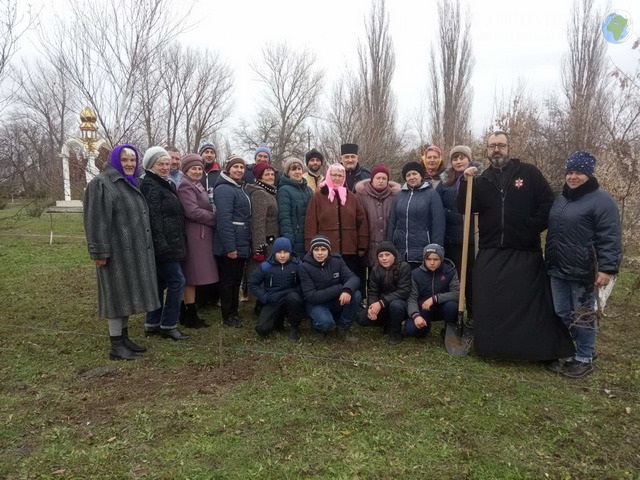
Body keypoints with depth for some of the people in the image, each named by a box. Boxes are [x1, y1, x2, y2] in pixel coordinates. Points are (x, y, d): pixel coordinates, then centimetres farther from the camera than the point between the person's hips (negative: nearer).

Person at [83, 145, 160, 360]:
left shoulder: (132, 184, 16)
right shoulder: (101, 184, -10)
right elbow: (96, 220, -16)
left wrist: (144, 246, 19)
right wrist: (100, 252, -21)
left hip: (135, 249, 8)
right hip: (117, 250, -8)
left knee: (128, 293, 13)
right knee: (117, 294, -2)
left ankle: (124, 338, 24)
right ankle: (116, 346, 6)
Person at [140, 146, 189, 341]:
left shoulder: (165, 184, 19)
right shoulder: (150, 185, -11)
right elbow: (153, 217, -20)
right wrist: (161, 244, -25)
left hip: (168, 243, 10)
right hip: (163, 244, -10)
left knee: (160, 283, 13)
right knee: (177, 281, -7)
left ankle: (152, 324, 21)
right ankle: (168, 325, 2)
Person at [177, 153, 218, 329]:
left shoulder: (197, 185, 21)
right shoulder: (186, 185, -11)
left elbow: (205, 207, 26)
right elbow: (193, 211, -20)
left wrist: (213, 211, 5)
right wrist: (216, 219, -10)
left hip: (200, 235, 10)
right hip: (193, 235, -10)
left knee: (193, 275, 12)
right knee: (191, 275, -4)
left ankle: (188, 314, 19)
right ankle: (190, 316, 3)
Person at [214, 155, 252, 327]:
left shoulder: (240, 188, 16)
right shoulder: (224, 189, -13)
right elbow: (224, 219, -21)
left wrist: (247, 243, 17)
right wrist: (230, 246, -25)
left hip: (241, 244, 9)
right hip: (230, 246, -9)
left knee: (237, 280, 15)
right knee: (228, 281, 2)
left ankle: (234, 313, 26)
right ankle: (227, 316, 13)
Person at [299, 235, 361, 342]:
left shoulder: (337, 260, -8)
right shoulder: (305, 267, -19)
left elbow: (353, 278, -16)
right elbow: (311, 296, -24)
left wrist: (347, 289, -41)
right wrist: (339, 289, -29)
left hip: (336, 301, 4)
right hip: (316, 303, -4)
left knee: (356, 295, -24)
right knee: (326, 322, -35)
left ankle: (343, 328, -5)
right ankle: (318, 322, 4)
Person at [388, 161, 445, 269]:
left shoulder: (431, 194, -2)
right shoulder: (400, 194, 10)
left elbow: (438, 225, -5)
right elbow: (392, 222, 11)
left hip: (423, 253, -3)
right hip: (399, 253, 3)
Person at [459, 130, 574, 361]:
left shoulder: (529, 173, 2)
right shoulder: (482, 180, 9)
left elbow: (548, 204, 1)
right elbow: (465, 208, -1)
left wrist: (531, 229, -8)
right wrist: (466, 181, -12)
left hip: (525, 252, -2)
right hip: (490, 253, 3)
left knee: (529, 301, 2)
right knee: (488, 303, 5)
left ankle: (541, 350, 14)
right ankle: (490, 346, 19)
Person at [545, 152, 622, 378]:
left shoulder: (601, 200, -10)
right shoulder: (561, 199, 14)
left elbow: (609, 239, -16)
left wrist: (606, 268, -23)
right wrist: (550, 263, 20)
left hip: (583, 273, -7)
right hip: (558, 270, 7)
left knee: (583, 317, 5)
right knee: (562, 315, 13)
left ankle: (584, 359, 18)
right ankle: (564, 354, 26)